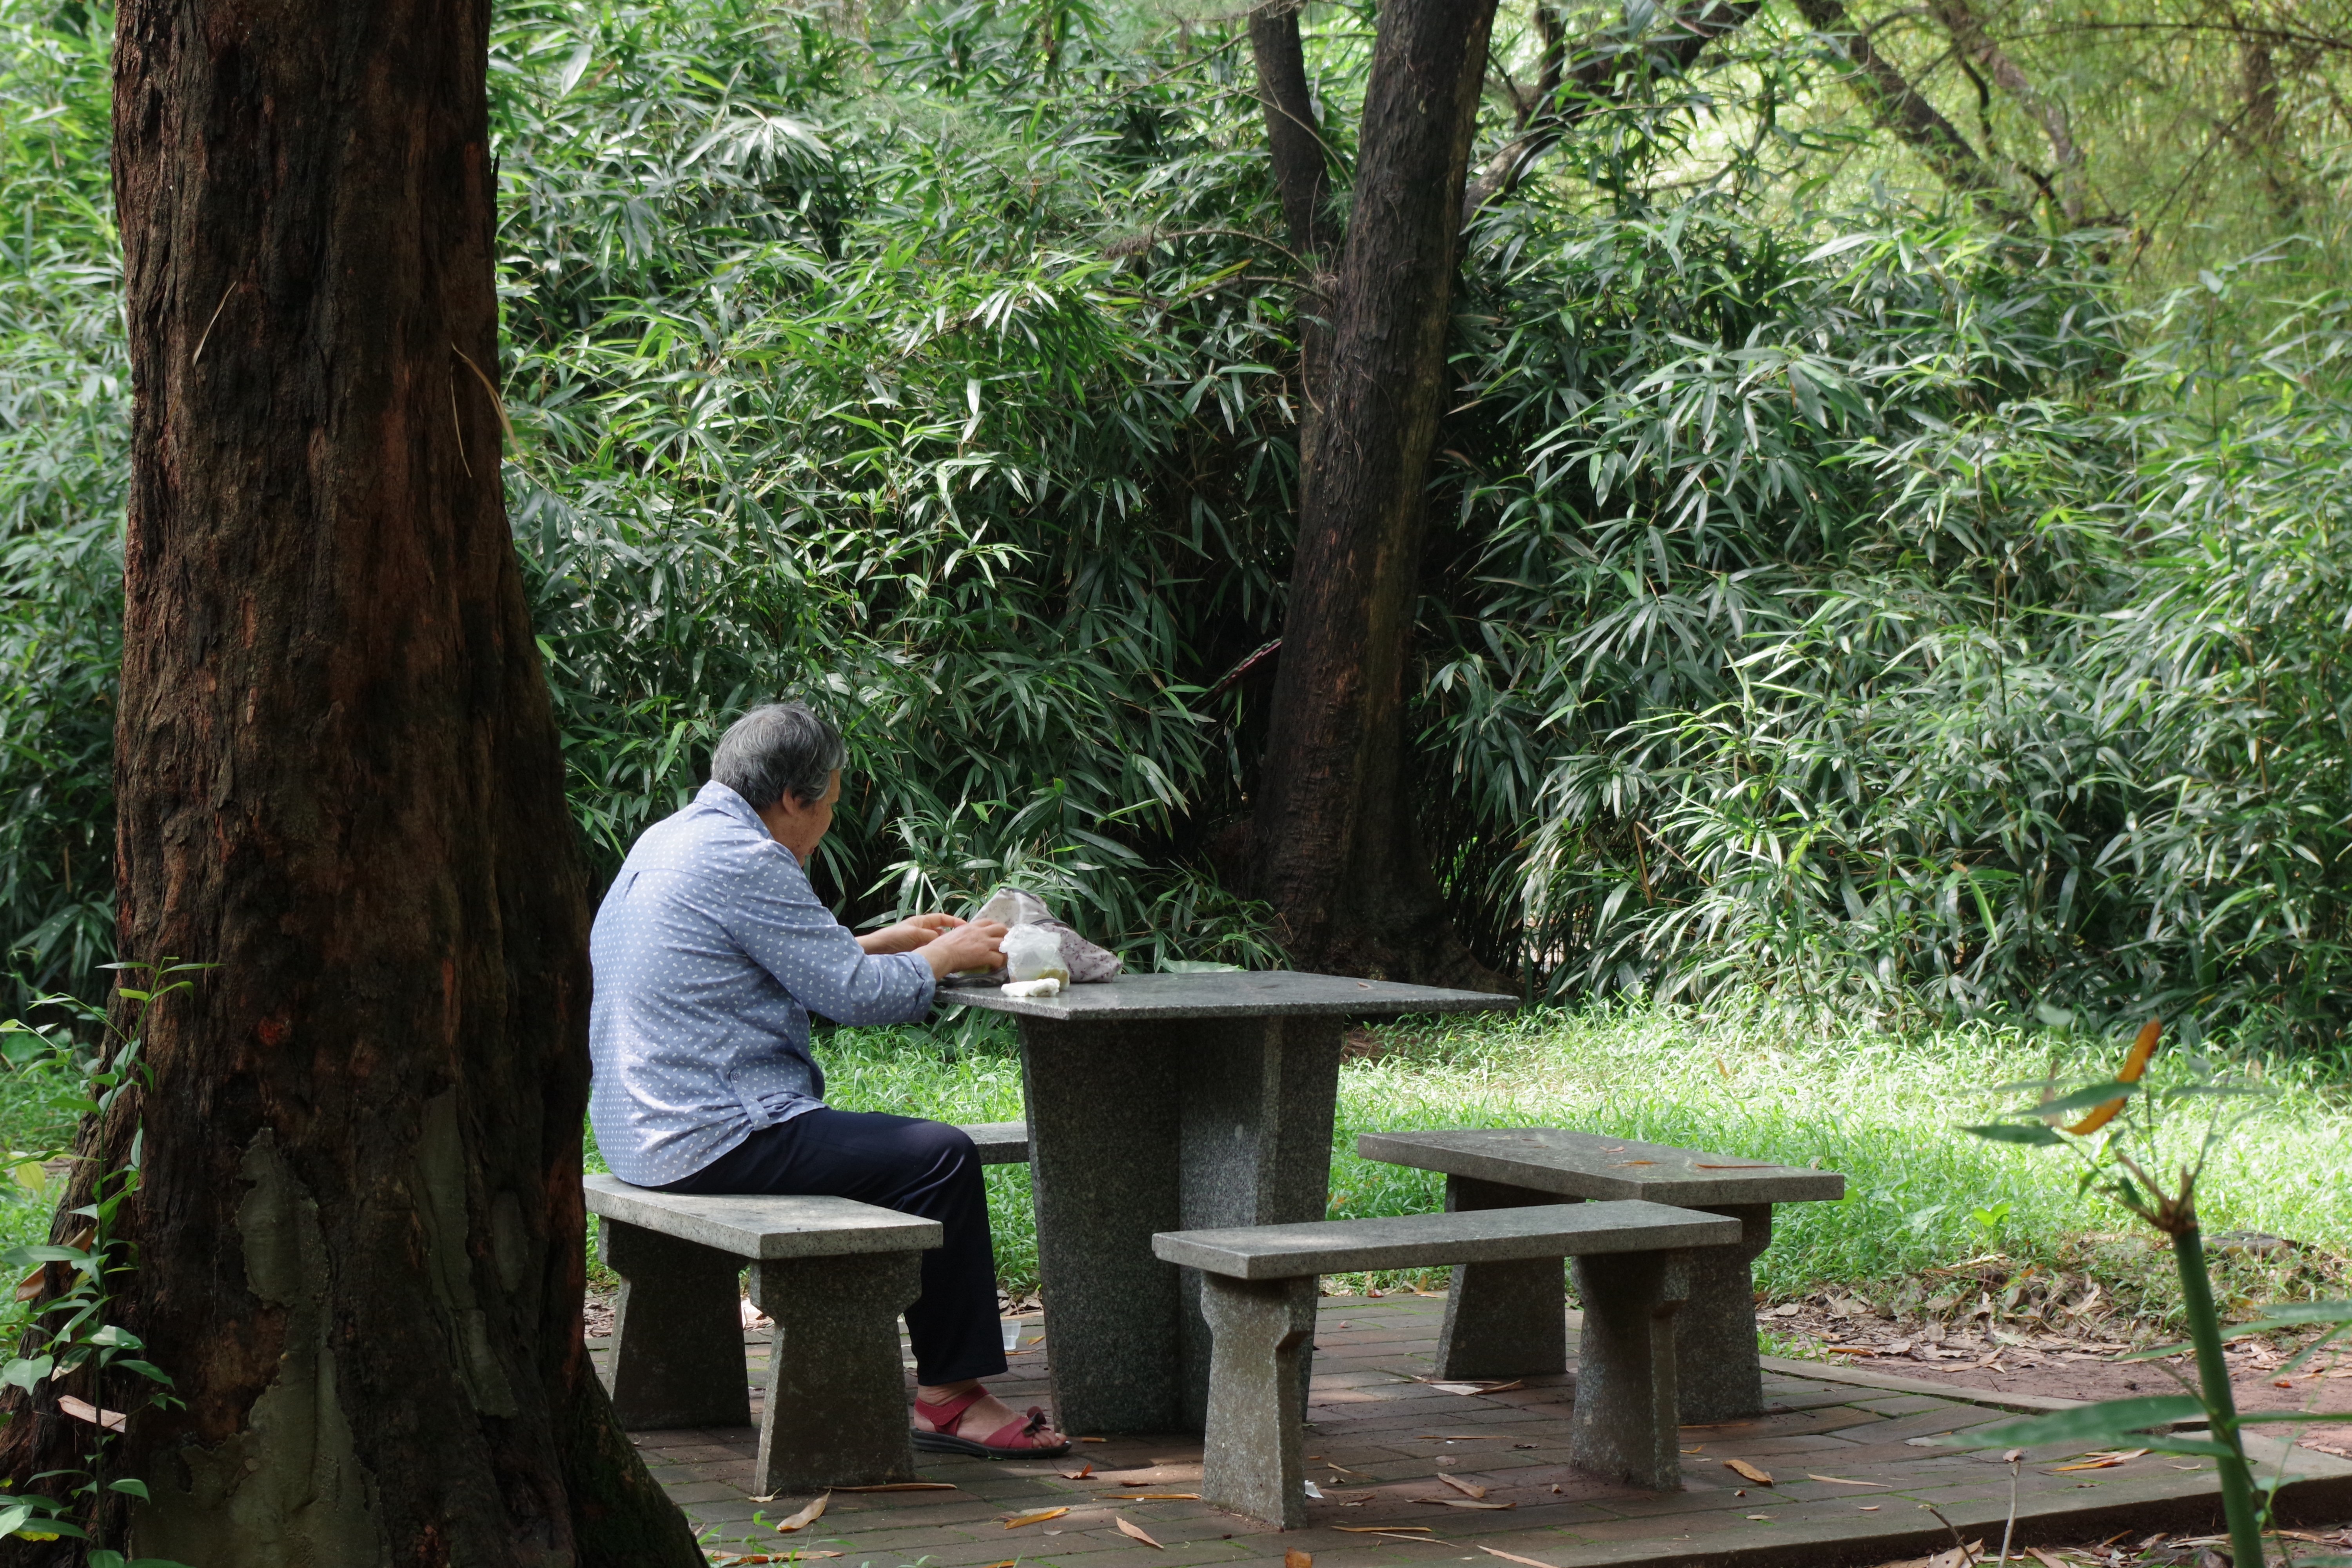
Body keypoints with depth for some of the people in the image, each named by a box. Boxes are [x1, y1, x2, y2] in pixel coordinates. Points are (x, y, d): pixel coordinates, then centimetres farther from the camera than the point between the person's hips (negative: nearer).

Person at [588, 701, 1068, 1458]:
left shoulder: (670, 838, 16)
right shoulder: (742, 859, -16)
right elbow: (858, 995, -14)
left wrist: (884, 941, 27)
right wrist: (944, 955, 3)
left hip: (647, 1132, 11)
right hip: (714, 1139, -11)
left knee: (883, 1143, 26)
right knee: (942, 1159, -13)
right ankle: (949, 1395, -9)